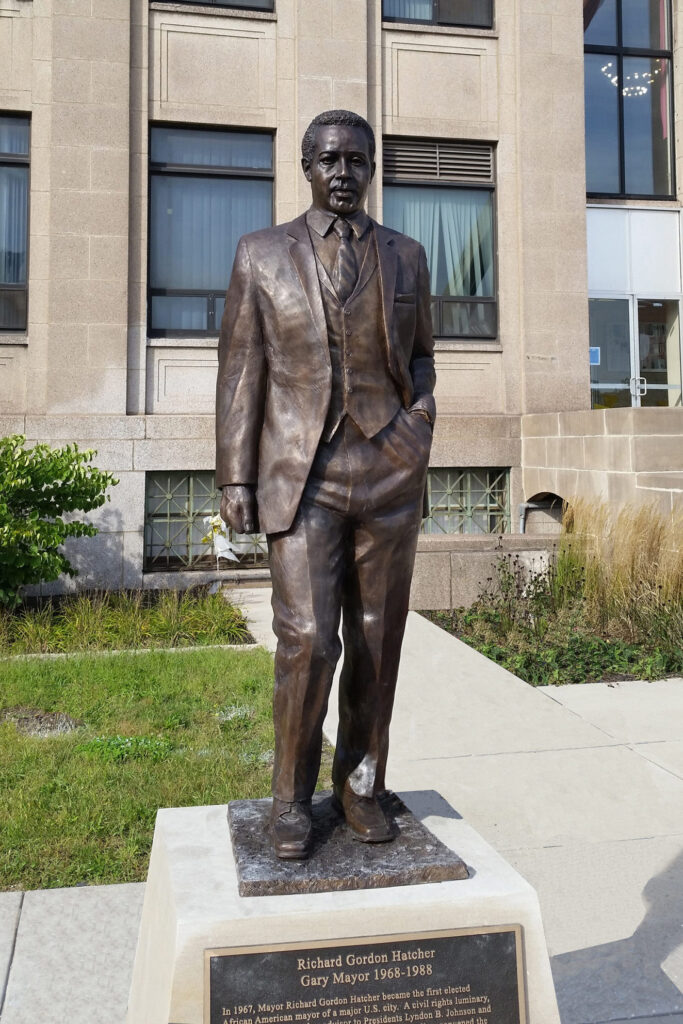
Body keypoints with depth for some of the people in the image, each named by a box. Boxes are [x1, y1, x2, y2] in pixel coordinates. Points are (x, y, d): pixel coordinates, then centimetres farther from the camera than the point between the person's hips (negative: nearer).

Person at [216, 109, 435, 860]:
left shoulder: (406, 256, 11)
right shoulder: (261, 254, 6)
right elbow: (240, 371, 2)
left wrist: (417, 438, 3)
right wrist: (235, 477, -4)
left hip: (390, 473, 2)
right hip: (301, 475, -2)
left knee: (377, 642, 6)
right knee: (307, 642, -7)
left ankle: (360, 786, 24)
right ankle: (292, 798, 14)